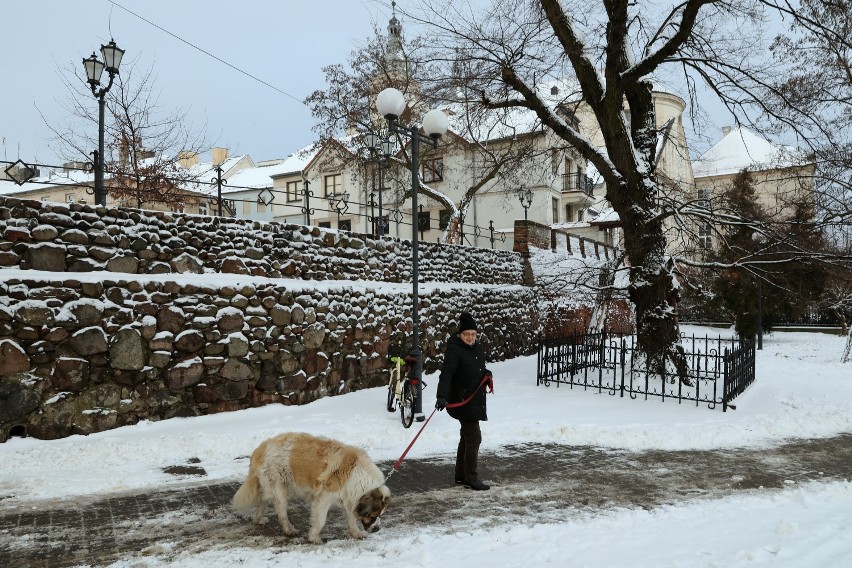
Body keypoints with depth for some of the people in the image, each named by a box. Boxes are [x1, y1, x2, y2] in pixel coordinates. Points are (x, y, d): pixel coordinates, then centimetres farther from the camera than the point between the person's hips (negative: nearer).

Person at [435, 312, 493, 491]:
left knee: (467, 437, 16)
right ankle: (471, 478, 2)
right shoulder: (454, 350, -17)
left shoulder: (477, 347, 9)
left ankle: (461, 475, 27)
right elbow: (446, 373, -30)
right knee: (474, 438, -8)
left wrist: (487, 374, 7)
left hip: (475, 400, 9)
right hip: (462, 401, -9)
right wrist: (442, 396, -41)